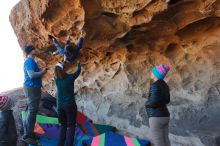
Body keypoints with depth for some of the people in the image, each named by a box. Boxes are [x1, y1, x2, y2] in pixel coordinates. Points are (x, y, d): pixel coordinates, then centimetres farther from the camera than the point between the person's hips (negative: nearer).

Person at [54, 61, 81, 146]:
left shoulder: (56, 79, -2)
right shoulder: (70, 77, -12)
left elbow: (58, 71, 19)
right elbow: (78, 71, 5)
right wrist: (78, 63, 24)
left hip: (60, 106, 5)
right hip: (70, 105, -4)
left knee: (63, 125, 17)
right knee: (71, 126, 4)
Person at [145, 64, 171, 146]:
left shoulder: (155, 85, -16)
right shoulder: (164, 85, 12)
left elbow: (153, 102, -25)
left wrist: (147, 103, -5)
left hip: (156, 118, -9)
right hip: (164, 116, 10)